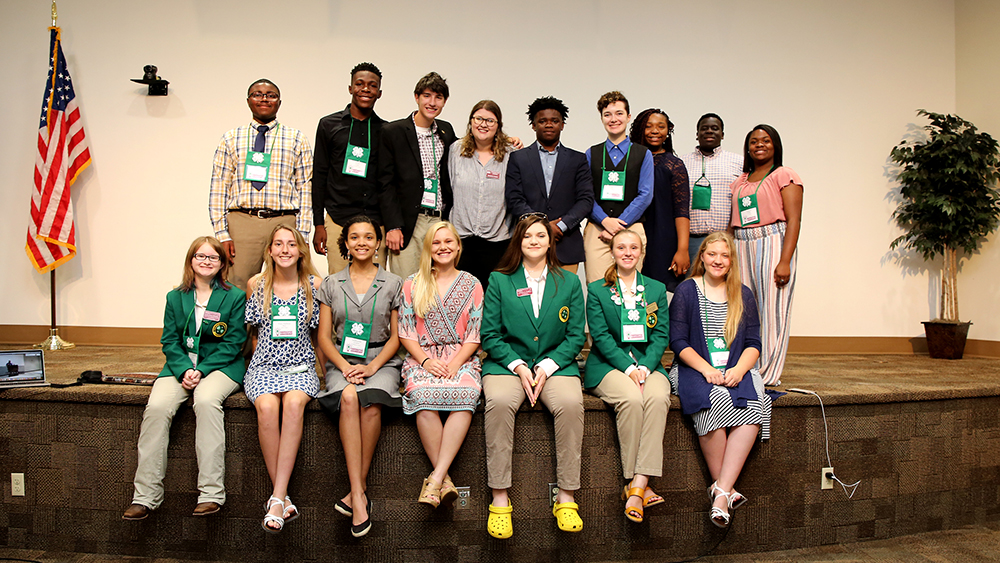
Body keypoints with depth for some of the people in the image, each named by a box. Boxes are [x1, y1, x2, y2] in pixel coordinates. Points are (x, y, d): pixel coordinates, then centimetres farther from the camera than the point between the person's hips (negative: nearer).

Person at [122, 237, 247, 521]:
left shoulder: (235, 297, 3)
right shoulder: (175, 297, 14)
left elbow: (233, 343, -2)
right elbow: (169, 341, 9)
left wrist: (201, 370, -14)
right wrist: (184, 370, -10)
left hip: (220, 366, -3)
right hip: (181, 365, 4)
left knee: (206, 400, -35)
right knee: (156, 407, -25)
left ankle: (212, 493, -31)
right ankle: (145, 495, -17)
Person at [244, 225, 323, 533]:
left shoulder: (314, 285, 5)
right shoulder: (256, 284, 9)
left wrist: (320, 367, 6)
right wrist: (261, 360, 10)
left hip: (300, 366, -1)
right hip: (264, 365, 1)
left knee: (294, 402, -34)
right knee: (267, 407, -32)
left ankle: (277, 497, -33)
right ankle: (284, 498, -24)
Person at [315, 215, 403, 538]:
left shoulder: (393, 284, 9)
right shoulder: (331, 284, 12)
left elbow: (396, 336, 7)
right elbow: (324, 336, 8)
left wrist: (372, 366, -10)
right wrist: (345, 366, -10)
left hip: (381, 362, 0)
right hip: (341, 361, 1)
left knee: (371, 402, -33)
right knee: (348, 397, -33)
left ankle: (357, 491, -22)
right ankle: (360, 497, -34)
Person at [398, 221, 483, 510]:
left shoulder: (472, 285, 11)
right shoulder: (412, 284, 12)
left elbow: (474, 336, 7)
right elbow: (405, 333, 7)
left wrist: (454, 364, -10)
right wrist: (426, 360, -9)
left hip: (461, 358, 0)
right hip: (421, 358, 0)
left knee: (466, 395, -34)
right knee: (424, 398, -33)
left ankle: (436, 477, -32)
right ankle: (445, 479, -23)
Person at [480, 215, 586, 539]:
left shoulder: (569, 282, 12)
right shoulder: (499, 281, 10)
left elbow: (576, 336, 7)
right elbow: (490, 335, 5)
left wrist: (547, 366, -8)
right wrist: (518, 366, -10)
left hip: (555, 364, 1)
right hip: (507, 363, 0)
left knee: (571, 403, -31)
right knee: (499, 403, -33)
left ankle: (567, 498, -20)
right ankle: (500, 500, -24)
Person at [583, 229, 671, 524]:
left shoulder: (656, 289, 15)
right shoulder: (596, 290, 8)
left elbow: (661, 335, 6)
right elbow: (601, 336, -3)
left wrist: (644, 367, -12)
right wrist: (628, 367, -16)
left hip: (648, 364, 2)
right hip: (608, 366, -2)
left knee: (658, 397, -31)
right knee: (631, 399, -33)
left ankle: (637, 485, -32)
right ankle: (639, 484, -23)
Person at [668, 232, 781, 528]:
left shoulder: (743, 295, 15)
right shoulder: (686, 291, 5)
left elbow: (753, 344, 10)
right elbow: (678, 342, -2)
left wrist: (738, 370, -10)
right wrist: (706, 369, -16)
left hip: (736, 372, 3)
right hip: (695, 370, -3)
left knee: (752, 408, -30)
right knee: (715, 401, -35)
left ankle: (721, 492, -30)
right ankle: (727, 489, -21)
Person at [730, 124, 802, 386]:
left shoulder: (784, 175, 3)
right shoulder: (739, 182, 19)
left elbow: (793, 220, -5)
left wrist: (785, 261, -15)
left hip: (772, 244, -5)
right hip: (741, 247, 5)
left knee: (772, 309, -5)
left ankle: (769, 374, 2)